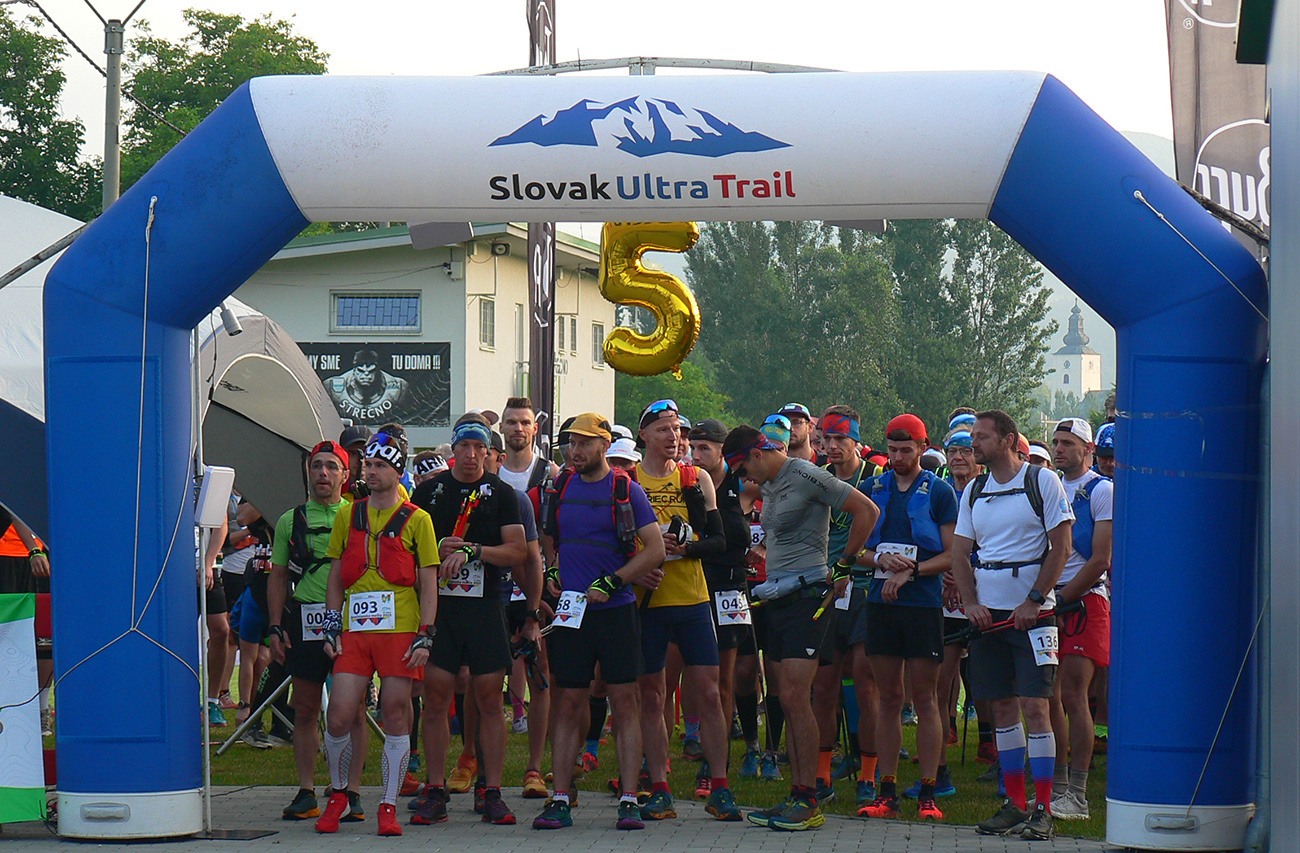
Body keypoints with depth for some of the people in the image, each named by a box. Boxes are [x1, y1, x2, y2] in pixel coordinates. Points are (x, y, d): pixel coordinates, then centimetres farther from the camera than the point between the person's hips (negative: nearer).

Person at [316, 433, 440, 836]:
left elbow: (428, 584, 3)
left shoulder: (416, 520, 4)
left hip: (400, 630, -2)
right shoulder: (347, 517, 13)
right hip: (354, 631, 2)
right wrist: (331, 626, 7)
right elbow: (335, 578, 17)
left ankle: (389, 807, 7)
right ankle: (338, 796, 16)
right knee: (339, 718, -5)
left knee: (396, 718, -1)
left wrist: (425, 636, -6)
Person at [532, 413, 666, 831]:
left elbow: (656, 550, -6)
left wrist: (610, 584, -12)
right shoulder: (559, 488, 10)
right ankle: (559, 801, 5)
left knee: (625, 706, -2)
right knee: (567, 706, 3)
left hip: (616, 610, -3)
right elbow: (547, 544, 23)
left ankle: (629, 801, -1)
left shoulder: (627, 491, -1)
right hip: (570, 612, 3)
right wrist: (553, 580, 6)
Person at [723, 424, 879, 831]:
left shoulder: (806, 476, -10)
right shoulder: (769, 486, 17)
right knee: (788, 701, 7)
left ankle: (809, 802, -12)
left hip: (808, 595, -9)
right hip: (778, 596, 9)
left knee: (796, 697, -14)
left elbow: (867, 511, -11)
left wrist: (844, 565, -6)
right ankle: (796, 795, 10)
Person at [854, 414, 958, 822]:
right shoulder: (873, 490, 12)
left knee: (926, 700, -2)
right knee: (889, 699, 5)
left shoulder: (939, 493, 1)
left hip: (924, 604, -3)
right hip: (881, 603, 3)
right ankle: (887, 792, 7)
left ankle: (928, 793, 0)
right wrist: (881, 560, -7)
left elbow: (951, 555, -2)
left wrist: (910, 570, -14)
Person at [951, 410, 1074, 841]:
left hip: (1031, 612, -5)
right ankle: (1014, 805, 13)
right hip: (988, 612, 5)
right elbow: (960, 552, 13)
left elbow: (1061, 547, -7)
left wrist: (1033, 601, -13)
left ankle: (1043, 810, -8)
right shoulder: (973, 492, 12)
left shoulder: (1043, 482, -4)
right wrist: (970, 603, -2)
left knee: (1034, 706, -10)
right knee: (1003, 708, 7)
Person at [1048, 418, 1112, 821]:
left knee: (1072, 696, -12)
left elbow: (1100, 560, -9)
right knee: (1048, 696, 5)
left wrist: (1061, 598, -12)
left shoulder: (1102, 491, -3)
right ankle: (1056, 787, 12)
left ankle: (1077, 796, -11)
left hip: (1085, 600, -7)